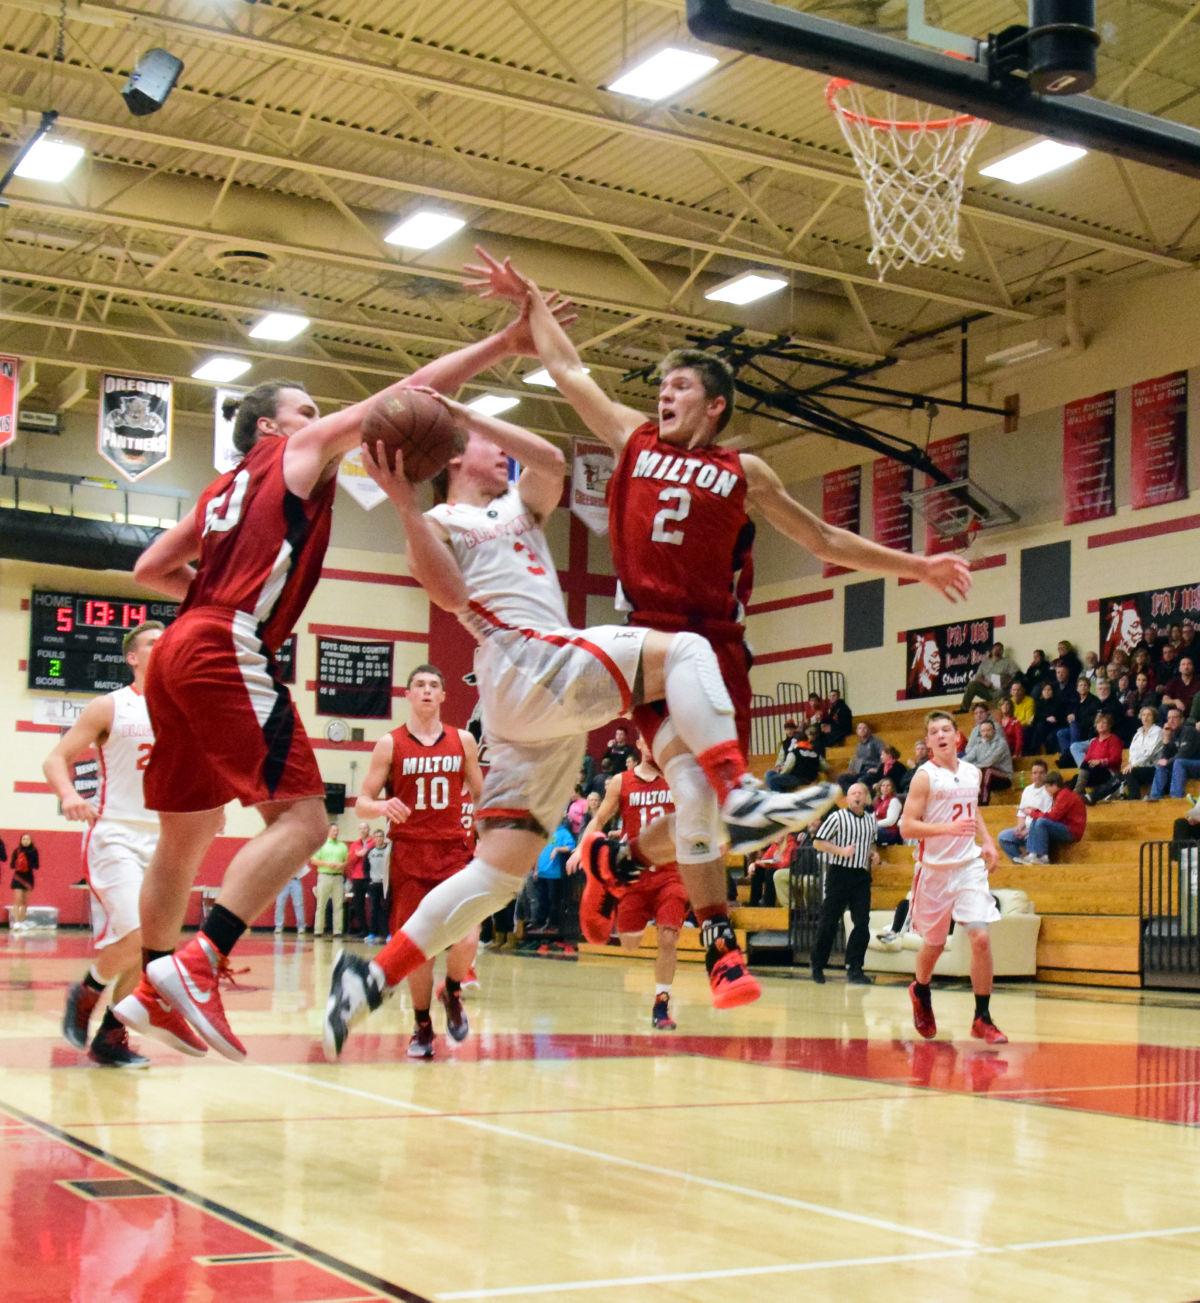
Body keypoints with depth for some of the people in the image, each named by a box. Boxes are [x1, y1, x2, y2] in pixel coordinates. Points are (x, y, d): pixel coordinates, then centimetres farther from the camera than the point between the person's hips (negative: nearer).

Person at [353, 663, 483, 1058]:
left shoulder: (463, 741, 6)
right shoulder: (390, 744, 1)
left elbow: (480, 796, 16)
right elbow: (362, 803, 0)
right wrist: (383, 807, -22)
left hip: (454, 851, 1)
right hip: (409, 854, -1)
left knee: (467, 939, -16)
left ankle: (452, 992, 16)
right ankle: (422, 1026, 20)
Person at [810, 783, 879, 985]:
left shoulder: (871, 820, 12)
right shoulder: (837, 817, -5)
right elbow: (818, 842, -6)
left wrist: (873, 854, 7)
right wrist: (841, 851, -17)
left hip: (862, 876, 5)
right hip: (839, 873, -5)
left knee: (862, 924, 0)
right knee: (829, 922, 0)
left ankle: (854, 969, 7)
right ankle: (818, 966, 12)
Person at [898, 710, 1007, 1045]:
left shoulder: (972, 773, 7)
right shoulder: (925, 776, -10)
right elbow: (907, 827, -16)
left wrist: (987, 841, 9)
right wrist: (949, 828, -27)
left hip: (970, 866, 3)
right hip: (935, 869, -3)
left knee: (981, 937, -11)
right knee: (934, 944, 11)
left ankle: (982, 1019, -2)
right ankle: (921, 993, 42)